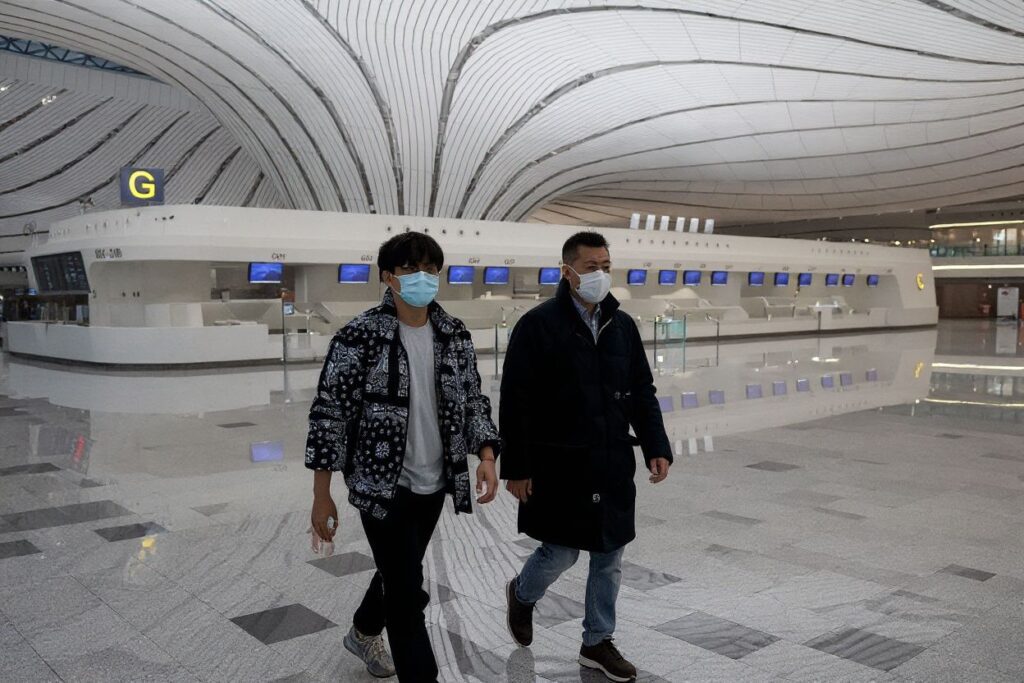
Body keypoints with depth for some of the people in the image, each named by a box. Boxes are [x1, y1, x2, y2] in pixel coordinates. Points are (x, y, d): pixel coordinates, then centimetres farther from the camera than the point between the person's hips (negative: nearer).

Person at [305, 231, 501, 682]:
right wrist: (322, 496, -12)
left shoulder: (455, 335, 0)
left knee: (399, 575, 24)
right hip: (382, 486, -6)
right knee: (409, 591, -4)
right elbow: (329, 413, -12)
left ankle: (364, 633, 53)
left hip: (434, 484, 6)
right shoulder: (359, 337, -14)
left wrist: (486, 454, -9)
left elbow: (472, 400, 8)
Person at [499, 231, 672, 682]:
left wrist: (656, 448, 1)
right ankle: (522, 595, 37)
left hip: (614, 465, 5)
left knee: (610, 556, 11)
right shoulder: (538, 325, -11)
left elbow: (642, 393, 11)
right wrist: (516, 468, -11)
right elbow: (515, 404, -10)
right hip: (560, 466, -5)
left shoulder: (622, 325, 6)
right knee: (561, 553, 4)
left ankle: (598, 642, 29)